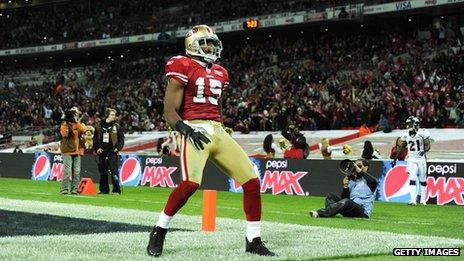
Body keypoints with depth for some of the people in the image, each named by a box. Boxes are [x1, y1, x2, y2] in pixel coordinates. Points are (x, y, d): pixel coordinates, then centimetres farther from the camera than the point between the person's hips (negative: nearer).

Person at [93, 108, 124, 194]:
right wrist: (97, 148, 2)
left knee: (114, 172, -11)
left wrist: (118, 148, -9)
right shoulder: (99, 126, 10)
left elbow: (121, 139, 5)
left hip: (113, 152, -3)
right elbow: (95, 139, 15)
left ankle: (116, 190, -9)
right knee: (103, 173, 8)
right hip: (102, 152, 3)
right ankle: (104, 190, 17)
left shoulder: (117, 127, 4)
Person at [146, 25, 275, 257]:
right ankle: (158, 233, -8)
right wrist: (186, 130, -20)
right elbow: (170, 112, -6)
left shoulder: (219, 74, 20)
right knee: (190, 183, -28)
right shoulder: (183, 68, -1)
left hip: (218, 132, 7)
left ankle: (254, 241, 10)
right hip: (195, 131, -7)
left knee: (252, 181, -1)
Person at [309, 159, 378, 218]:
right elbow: (344, 198, 15)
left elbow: (373, 181, -24)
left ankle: (320, 213, -42)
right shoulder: (352, 182, 24)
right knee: (331, 196, -6)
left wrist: (359, 171, -17)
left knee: (346, 201, -35)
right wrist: (345, 186, -2)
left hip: (363, 212, -7)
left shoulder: (367, 180, 4)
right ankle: (330, 212, -37)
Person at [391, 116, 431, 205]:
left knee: (423, 180, 7)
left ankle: (423, 200, 20)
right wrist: (395, 159, 12)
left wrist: (424, 151, -32)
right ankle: (413, 200, -15)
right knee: (412, 179, -9)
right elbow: (402, 148, 13)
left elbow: (428, 146, -11)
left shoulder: (423, 133, -10)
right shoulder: (406, 134, 3)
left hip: (421, 159, -3)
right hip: (411, 159, 3)